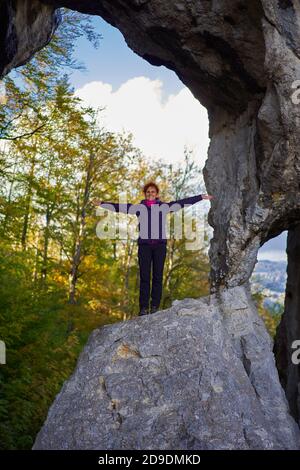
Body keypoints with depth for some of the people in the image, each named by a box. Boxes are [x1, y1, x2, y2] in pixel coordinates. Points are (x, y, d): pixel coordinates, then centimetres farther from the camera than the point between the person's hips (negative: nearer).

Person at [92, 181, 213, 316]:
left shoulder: (164, 207, 10)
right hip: (144, 245, -1)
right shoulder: (139, 207, 9)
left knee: (158, 276, 1)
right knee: (144, 277, -2)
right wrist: (102, 204, 4)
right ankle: (143, 307, 1)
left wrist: (201, 197, 12)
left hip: (160, 245, 1)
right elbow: (119, 207, 7)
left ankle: (155, 307, 7)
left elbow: (183, 202, 11)